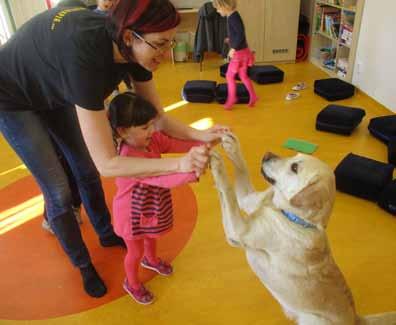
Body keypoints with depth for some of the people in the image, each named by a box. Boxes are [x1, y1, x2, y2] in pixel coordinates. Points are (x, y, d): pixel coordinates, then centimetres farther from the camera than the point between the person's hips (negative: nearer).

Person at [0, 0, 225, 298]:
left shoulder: (135, 49, -22)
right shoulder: (85, 54, -44)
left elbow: (159, 119, -13)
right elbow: (107, 164, -43)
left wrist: (200, 135, -29)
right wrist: (178, 164, -49)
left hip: (54, 91, 6)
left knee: (87, 171, 12)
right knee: (59, 191, -4)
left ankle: (107, 235, 38)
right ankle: (83, 265, 21)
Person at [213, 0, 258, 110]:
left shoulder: (233, 17, -20)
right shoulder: (232, 16, 8)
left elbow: (241, 33, -29)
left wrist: (233, 48, -26)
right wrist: (231, 39, 28)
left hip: (239, 52, -9)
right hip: (242, 51, 9)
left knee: (230, 76, 5)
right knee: (243, 76, 17)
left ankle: (231, 98, 18)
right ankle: (253, 96, 25)